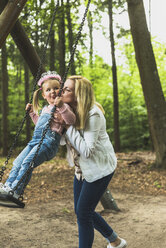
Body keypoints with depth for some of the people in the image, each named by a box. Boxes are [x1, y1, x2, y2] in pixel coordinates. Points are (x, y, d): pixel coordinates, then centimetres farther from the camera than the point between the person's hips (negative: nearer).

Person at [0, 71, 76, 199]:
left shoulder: (63, 106, -2)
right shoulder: (45, 109, 25)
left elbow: (71, 120, -19)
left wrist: (61, 107, -29)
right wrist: (32, 112, 32)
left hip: (49, 141, -9)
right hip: (36, 140, 9)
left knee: (27, 163, -22)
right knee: (18, 162, 3)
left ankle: (15, 191, -21)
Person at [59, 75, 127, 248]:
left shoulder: (93, 114, -25)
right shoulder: (69, 111, -1)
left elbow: (86, 150, -29)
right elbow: (62, 141, -4)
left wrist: (69, 127, -28)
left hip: (100, 167, -9)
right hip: (82, 167, 9)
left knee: (83, 213, -8)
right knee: (81, 211, 15)